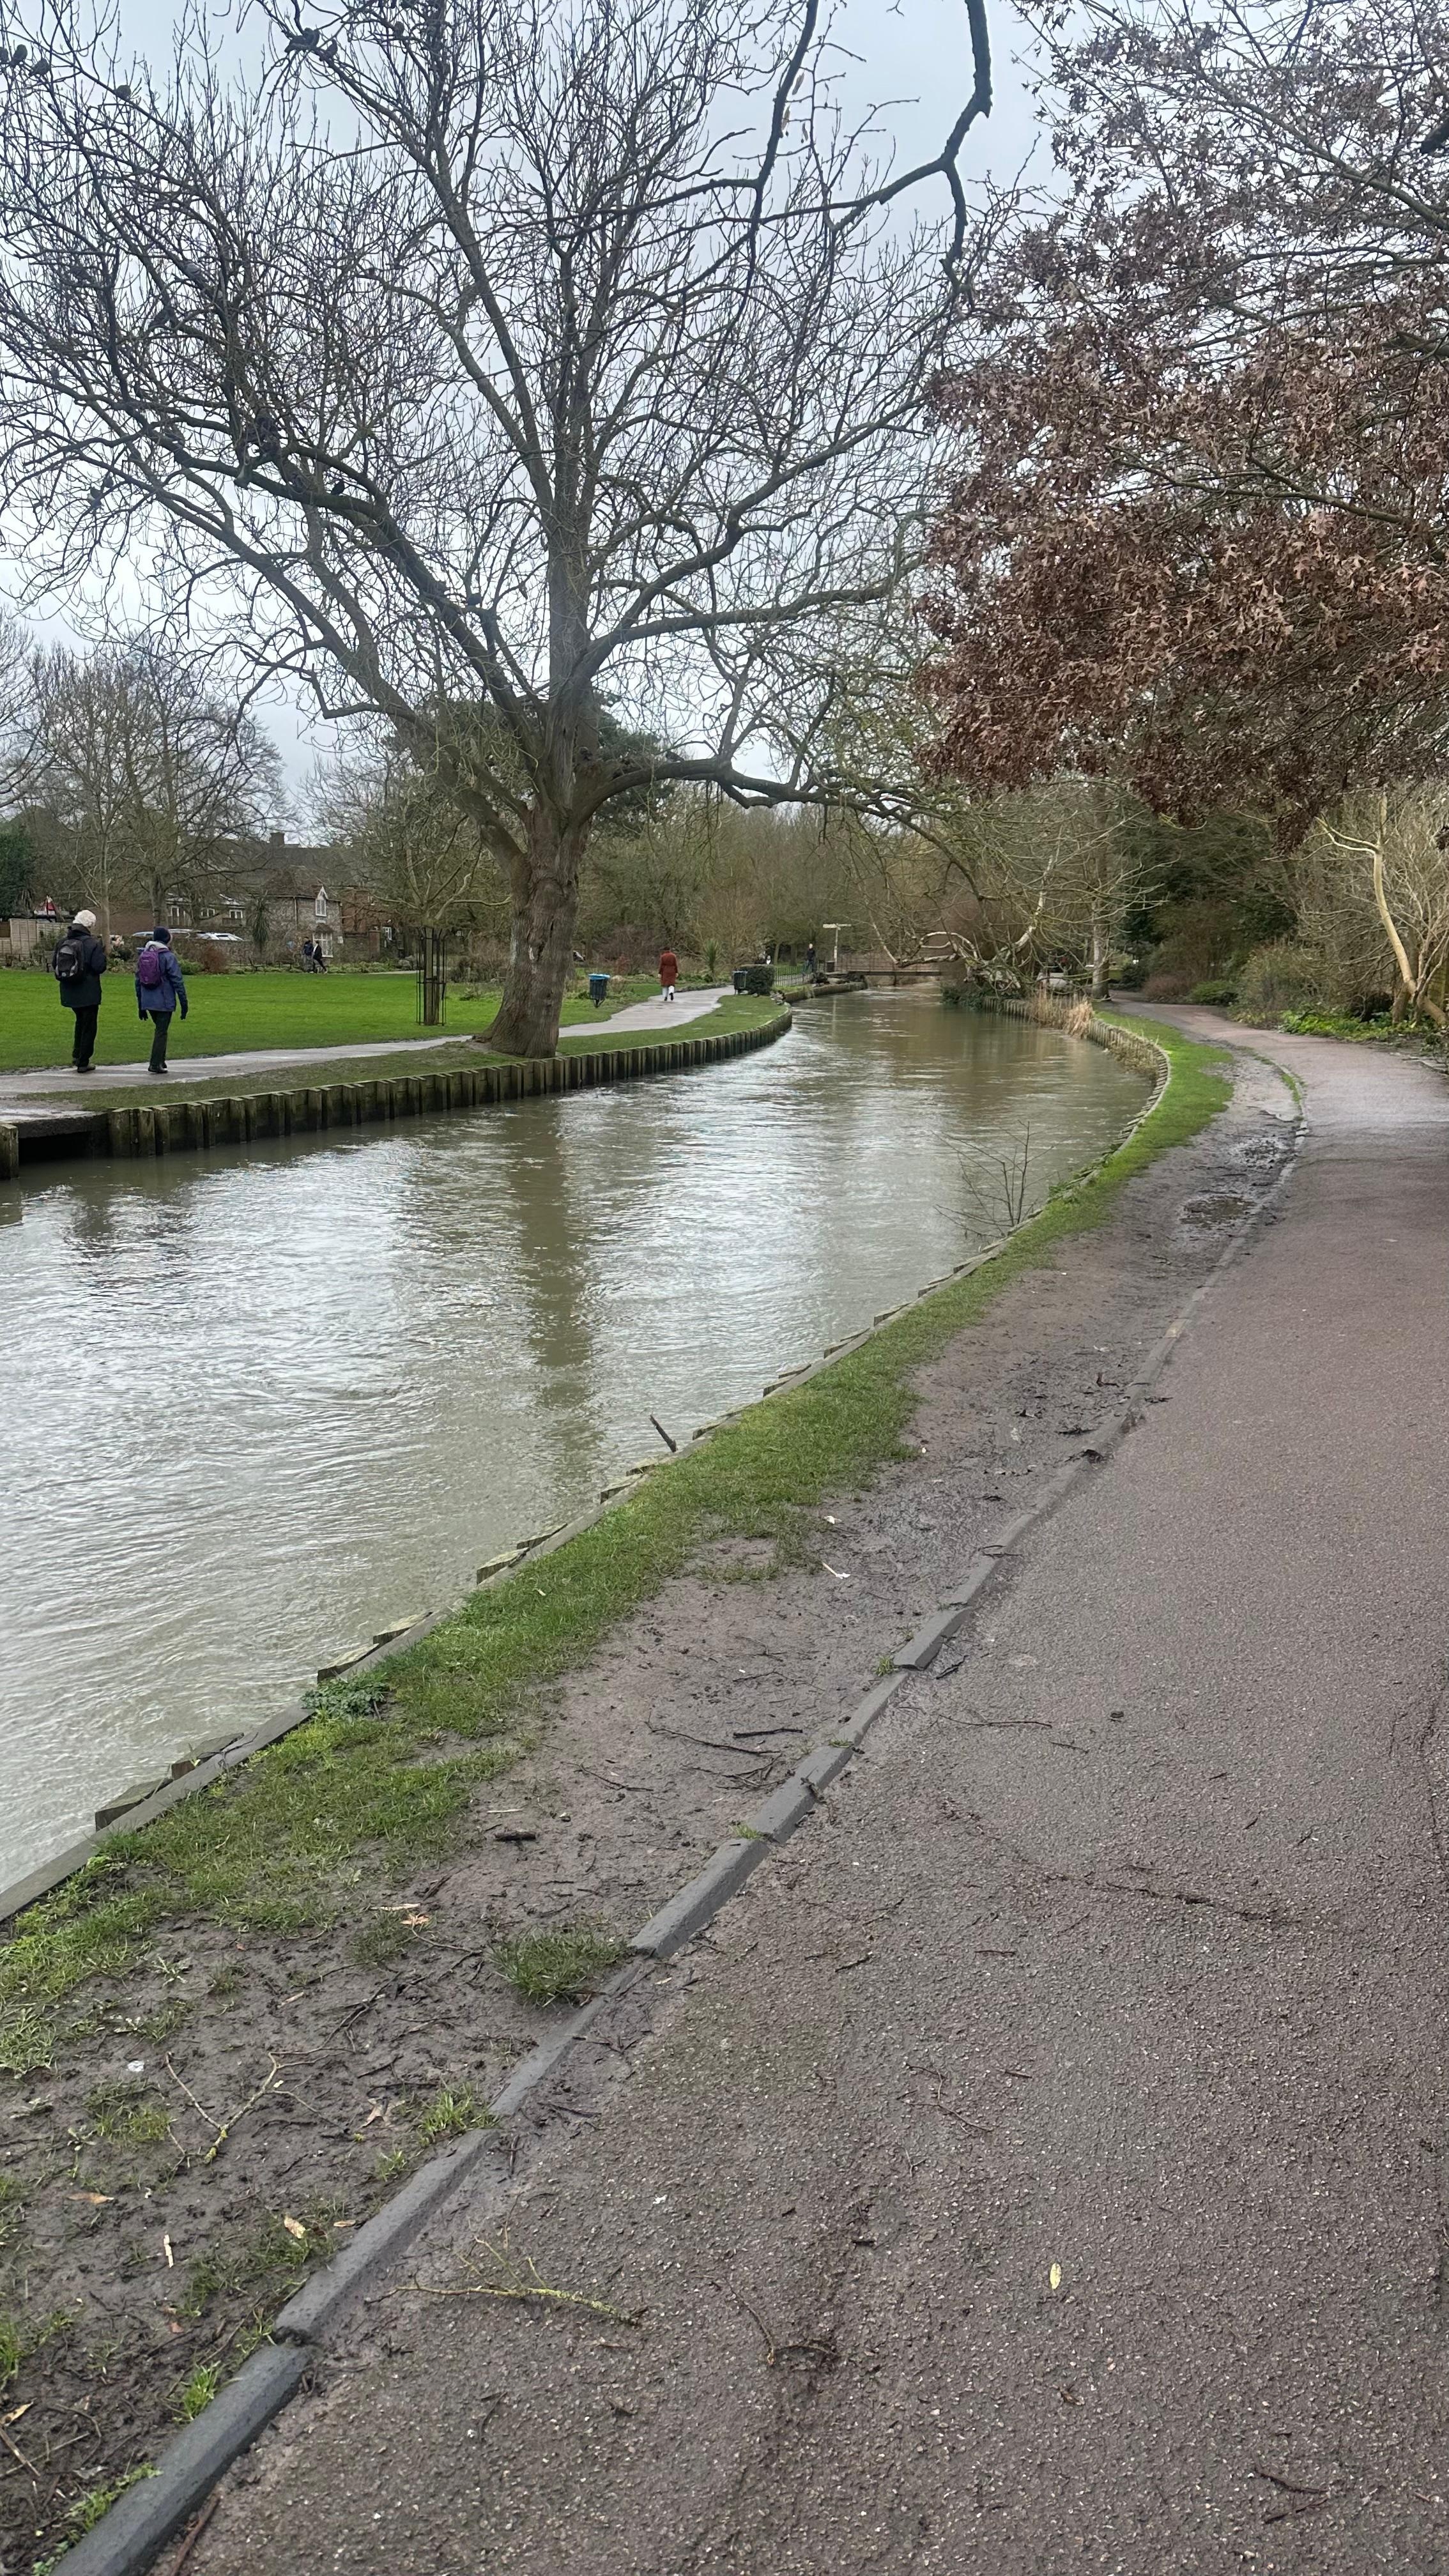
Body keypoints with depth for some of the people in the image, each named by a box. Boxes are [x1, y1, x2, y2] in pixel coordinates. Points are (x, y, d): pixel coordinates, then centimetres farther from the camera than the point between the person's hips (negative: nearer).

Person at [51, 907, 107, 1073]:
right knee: (89, 1027, 4)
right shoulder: (92, 944, -15)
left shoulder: (62, 943, 4)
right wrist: (103, 955, -1)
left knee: (81, 1021, 27)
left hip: (69, 993, 6)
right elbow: (99, 967, -18)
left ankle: (77, 1055, 25)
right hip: (89, 993, -6)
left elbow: (54, 966, 7)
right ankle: (83, 1064, 4)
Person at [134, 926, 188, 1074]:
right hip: (164, 1001, -6)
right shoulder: (168, 957, -11)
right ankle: (155, 1064, -3)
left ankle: (160, 1061, 21)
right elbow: (177, 981, -13)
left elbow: (138, 981, 12)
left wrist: (140, 1005, 18)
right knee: (162, 1031, 0)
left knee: (160, 1029, 20)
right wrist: (184, 1003, -7)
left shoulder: (143, 955, 8)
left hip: (148, 1001, 6)